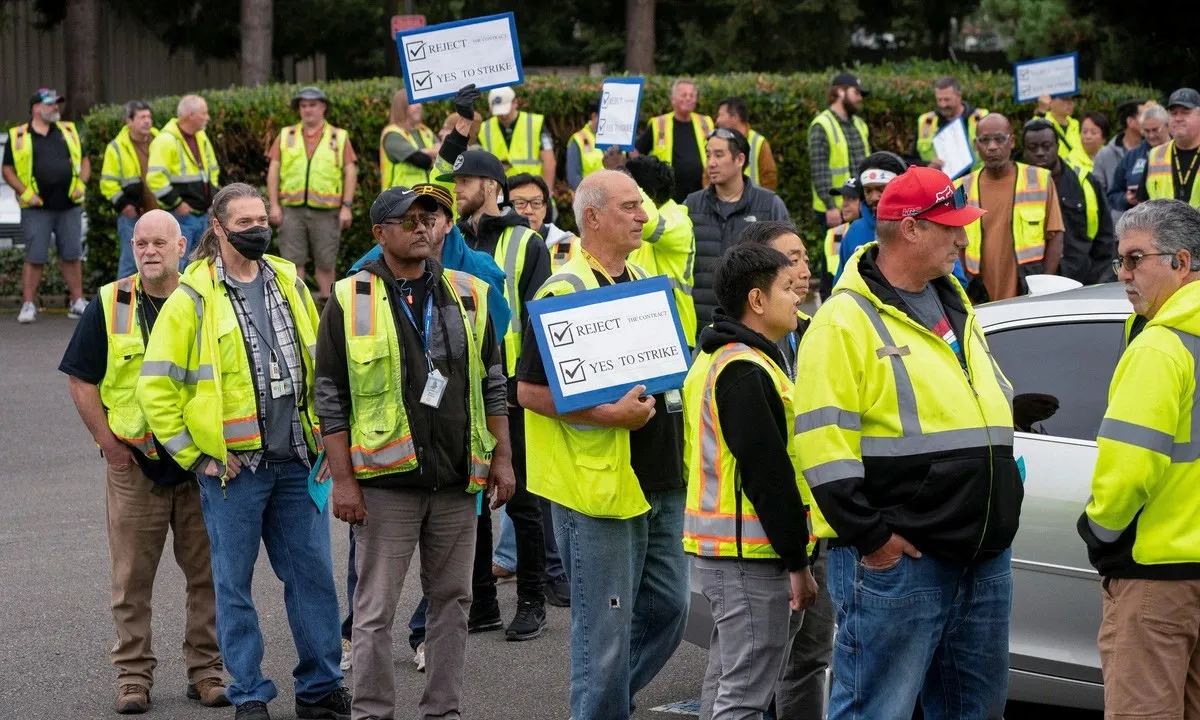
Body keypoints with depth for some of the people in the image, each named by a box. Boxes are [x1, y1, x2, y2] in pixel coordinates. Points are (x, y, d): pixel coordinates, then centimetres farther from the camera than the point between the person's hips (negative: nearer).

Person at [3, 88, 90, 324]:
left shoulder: (68, 131, 13)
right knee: (35, 258, -4)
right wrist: (24, 192, -9)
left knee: (72, 255, 5)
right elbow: (7, 170, 3)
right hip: (37, 208, -3)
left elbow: (84, 161, 18)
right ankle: (28, 305, 2)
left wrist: (81, 184, 1)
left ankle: (78, 302, 12)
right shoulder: (18, 136, 3)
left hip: (69, 206, 3)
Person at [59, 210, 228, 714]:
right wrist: (108, 441, -4)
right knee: (132, 577, 3)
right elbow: (81, 380, 3)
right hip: (134, 463, -1)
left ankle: (206, 670, 15)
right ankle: (133, 674, 12)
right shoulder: (108, 305, 1)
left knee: (207, 573, 5)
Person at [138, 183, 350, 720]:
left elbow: (321, 365, 19)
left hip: (296, 462, 4)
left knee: (313, 573, 7)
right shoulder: (192, 298, -5)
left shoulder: (289, 284, 10)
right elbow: (156, 386, -5)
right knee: (235, 582, 3)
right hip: (233, 468, -4)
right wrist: (195, 455, -7)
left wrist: (324, 434, 11)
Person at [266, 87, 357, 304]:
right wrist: (274, 205, 0)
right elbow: (273, 170, 9)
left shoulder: (339, 137, 8)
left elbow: (350, 172, 4)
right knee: (293, 261, -2)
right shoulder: (286, 136, 12)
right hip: (292, 210, 1)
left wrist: (347, 206, -4)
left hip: (325, 211, -1)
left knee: (325, 262, 3)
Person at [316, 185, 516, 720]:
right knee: (376, 608, -1)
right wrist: (343, 479, -7)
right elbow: (331, 396, -2)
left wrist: (502, 459, 8)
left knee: (452, 600, 9)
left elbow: (492, 382, 15)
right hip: (386, 480, -4)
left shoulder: (468, 294, 9)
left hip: (458, 476, 4)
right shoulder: (350, 300, -2)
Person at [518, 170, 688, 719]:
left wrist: (677, 390, 7)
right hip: (600, 488, -8)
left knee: (667, 610, 14)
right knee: (606, 629, -2)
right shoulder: (565, 292, -11)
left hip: (660, 484, 8)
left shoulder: (643, 283, 15)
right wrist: (607, 415, -23)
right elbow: (529, 390, -16)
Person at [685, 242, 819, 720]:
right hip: (747, 555, -11)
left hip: (713, 548, 11)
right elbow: (770, 475, -20)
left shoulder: (714, 359, 16)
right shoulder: (746, 371, -17)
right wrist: (796, 563, -17)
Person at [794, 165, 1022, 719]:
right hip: (895, 556, -8)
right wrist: (871, 535, -18)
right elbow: (823, 441, -16)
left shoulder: (957, 309, 17)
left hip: (985, 559, 8)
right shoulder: (848, 320, -9)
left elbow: (994, 408, 26)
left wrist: (1002, 511, 19)